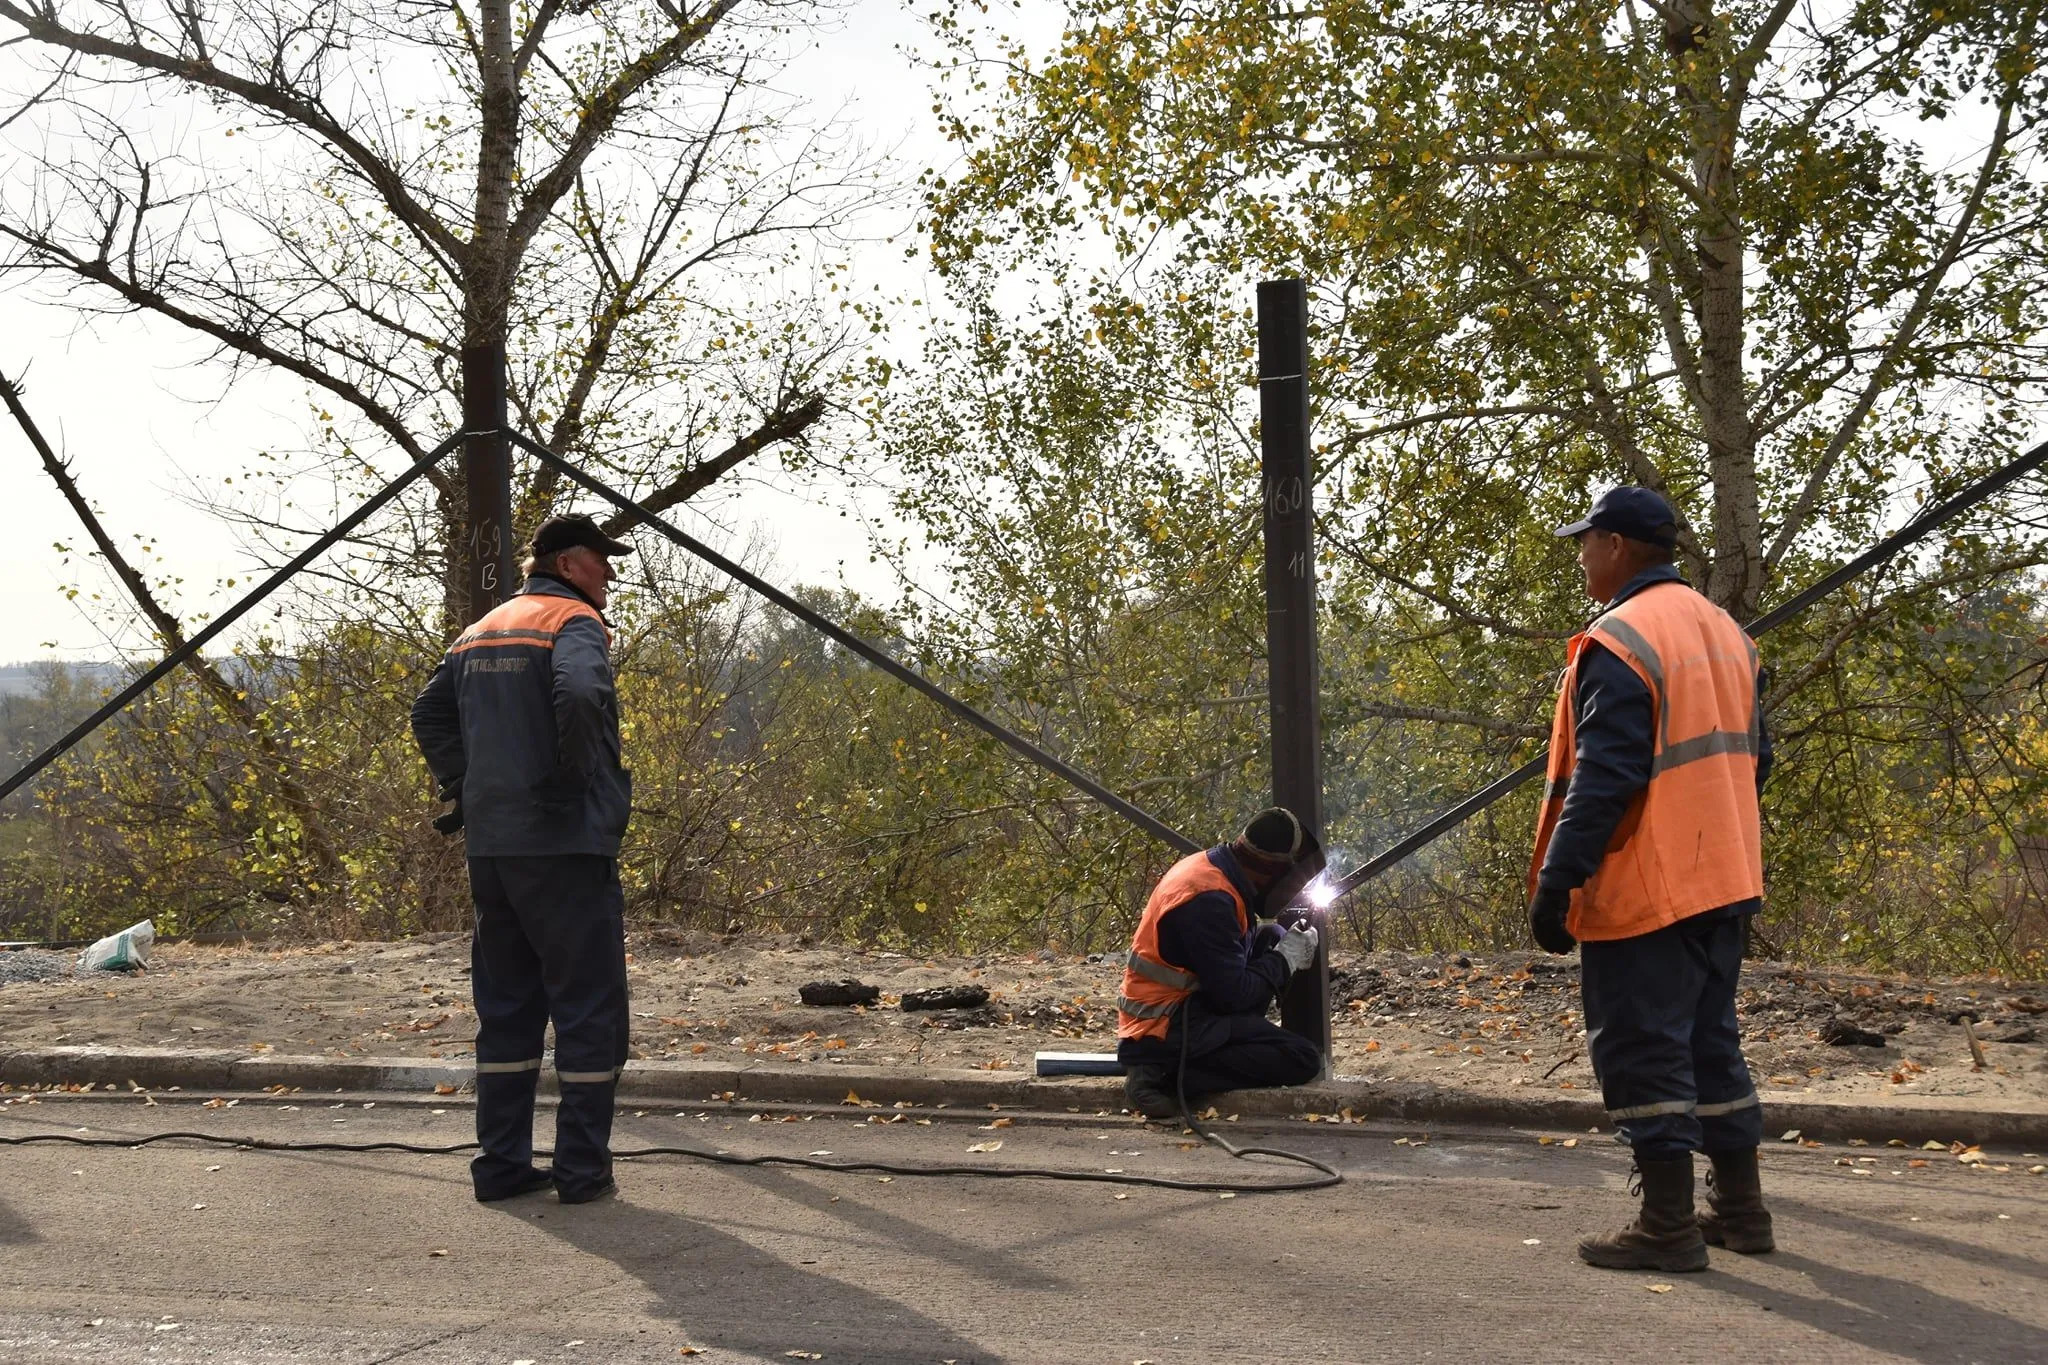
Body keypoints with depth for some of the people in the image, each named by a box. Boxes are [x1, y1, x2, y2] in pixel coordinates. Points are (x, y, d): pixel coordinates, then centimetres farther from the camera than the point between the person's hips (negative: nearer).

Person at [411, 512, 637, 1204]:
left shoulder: (480, 631, 18)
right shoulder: (574, 622, -8)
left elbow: (428, 714, 20)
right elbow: (579, 695, -28)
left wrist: (465, 785, 14)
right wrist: (579, 778, -14)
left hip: (490, 847, 8)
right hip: (565, 844, -8)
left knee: (506, 1008, 14)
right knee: (589, 1008, 1)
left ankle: (502, 1165, 17)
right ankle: (583, 1170, 3)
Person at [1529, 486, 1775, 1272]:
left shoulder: (1618, 642, -16)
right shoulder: (1726, 632, 12)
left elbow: (1602, 780, -21)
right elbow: (1752, 757, 17)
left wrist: (1555, 884, -18)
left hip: (1645, 890, -9)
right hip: (1726, 882, 9)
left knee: (1642, 1054, -2)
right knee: (1712, 1043, 17)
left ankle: (1668, 1227, 1)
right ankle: (1739, 1208, 24)